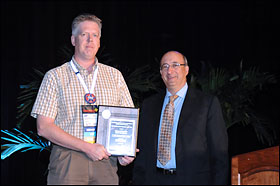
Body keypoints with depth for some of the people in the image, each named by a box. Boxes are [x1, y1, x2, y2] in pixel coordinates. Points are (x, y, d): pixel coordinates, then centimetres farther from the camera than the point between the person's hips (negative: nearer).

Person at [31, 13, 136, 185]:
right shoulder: (55, 77, 4)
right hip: (67, 160, -2)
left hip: (106, 161, 2)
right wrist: (86, 147, -12)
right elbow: (44, 127, -4)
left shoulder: (114, 75, 13)